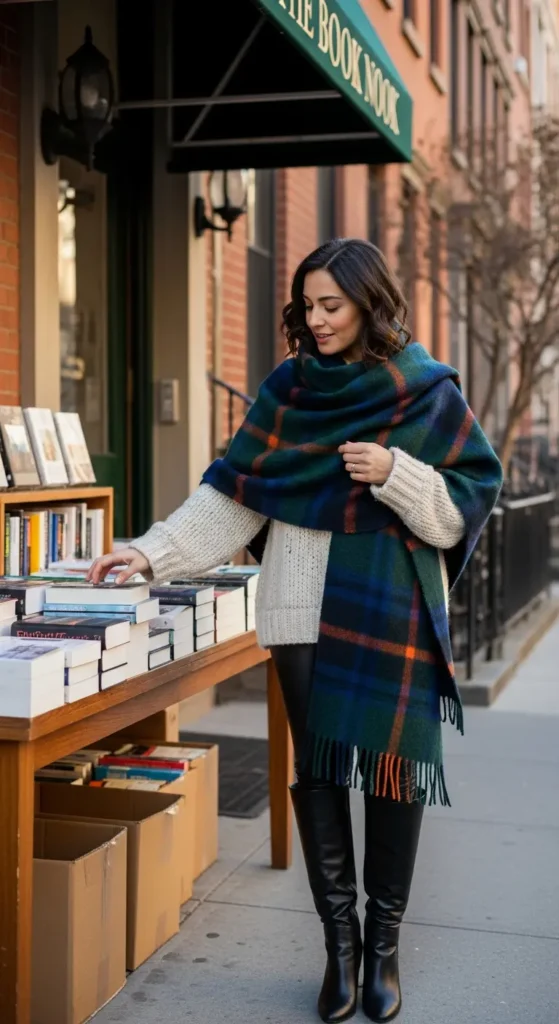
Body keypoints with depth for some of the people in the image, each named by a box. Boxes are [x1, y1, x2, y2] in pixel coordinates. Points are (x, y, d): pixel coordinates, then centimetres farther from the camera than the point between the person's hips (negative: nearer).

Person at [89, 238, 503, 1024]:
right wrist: (154, 553, -6)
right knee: (318, 770, 4)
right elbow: (232, 495, 3)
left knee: (394, 771, 2)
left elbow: (462, 509, -1)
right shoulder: (289, 389, 6)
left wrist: (395, 473, -16)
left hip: (395, 616, -2)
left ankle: (384, 943, 19)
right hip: (305, 612, 2)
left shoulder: (429, 394, 0)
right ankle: (341, 941, 18)